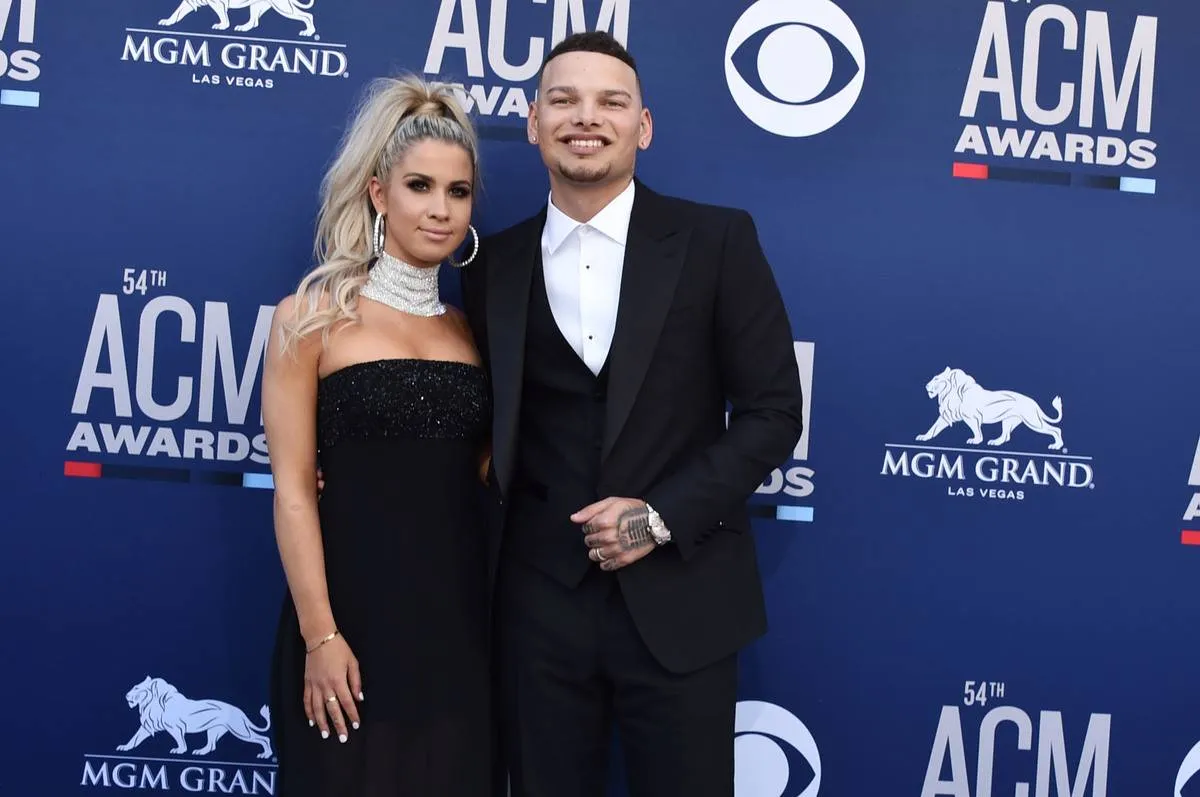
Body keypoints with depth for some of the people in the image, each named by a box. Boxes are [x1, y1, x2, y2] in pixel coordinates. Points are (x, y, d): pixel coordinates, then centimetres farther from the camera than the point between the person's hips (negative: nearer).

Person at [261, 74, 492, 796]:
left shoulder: (472, 331, 9)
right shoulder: (313, 317, -4)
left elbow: (482, 477, 12)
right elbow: (294, 489, -8)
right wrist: (320, 635, -13)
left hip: (460, 614, 4)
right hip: (354, 607, -4)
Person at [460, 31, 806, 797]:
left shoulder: (716, 240, -3)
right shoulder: (496, 263, 6)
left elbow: (773, 411, -3)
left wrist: (662, 516, -11)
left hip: (679, 600, -2)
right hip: (540, 603, 2)